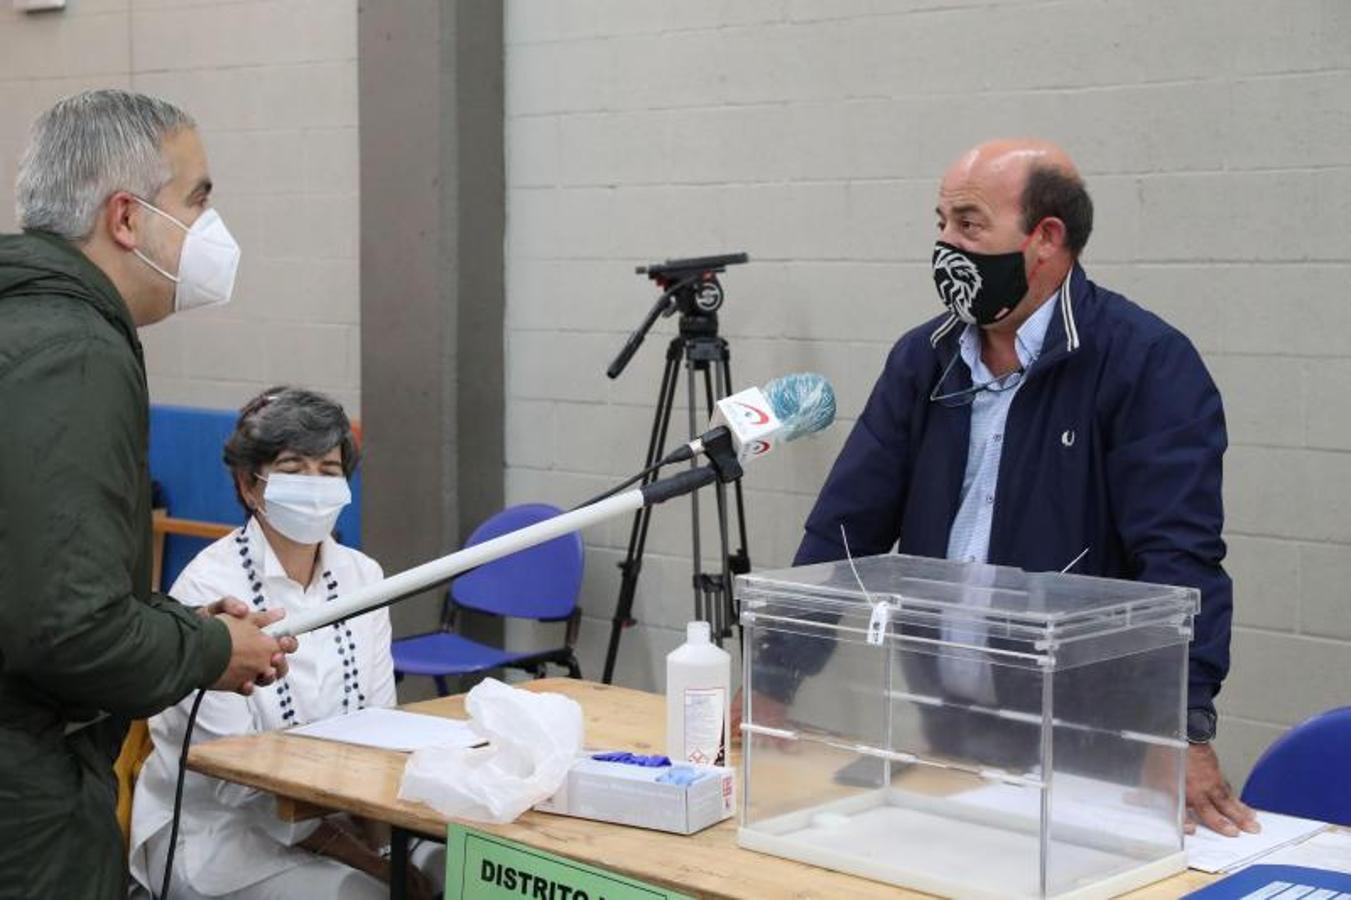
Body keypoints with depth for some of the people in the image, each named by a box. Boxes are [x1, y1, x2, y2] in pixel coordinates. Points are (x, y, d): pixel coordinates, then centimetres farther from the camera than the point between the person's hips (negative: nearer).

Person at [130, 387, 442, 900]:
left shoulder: (361, 575, 4)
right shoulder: (208, 589, -13)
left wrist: (375, 830, -15)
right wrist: (357, 852, -23)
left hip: (346, 814, 5)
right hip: (216, 827, -5)